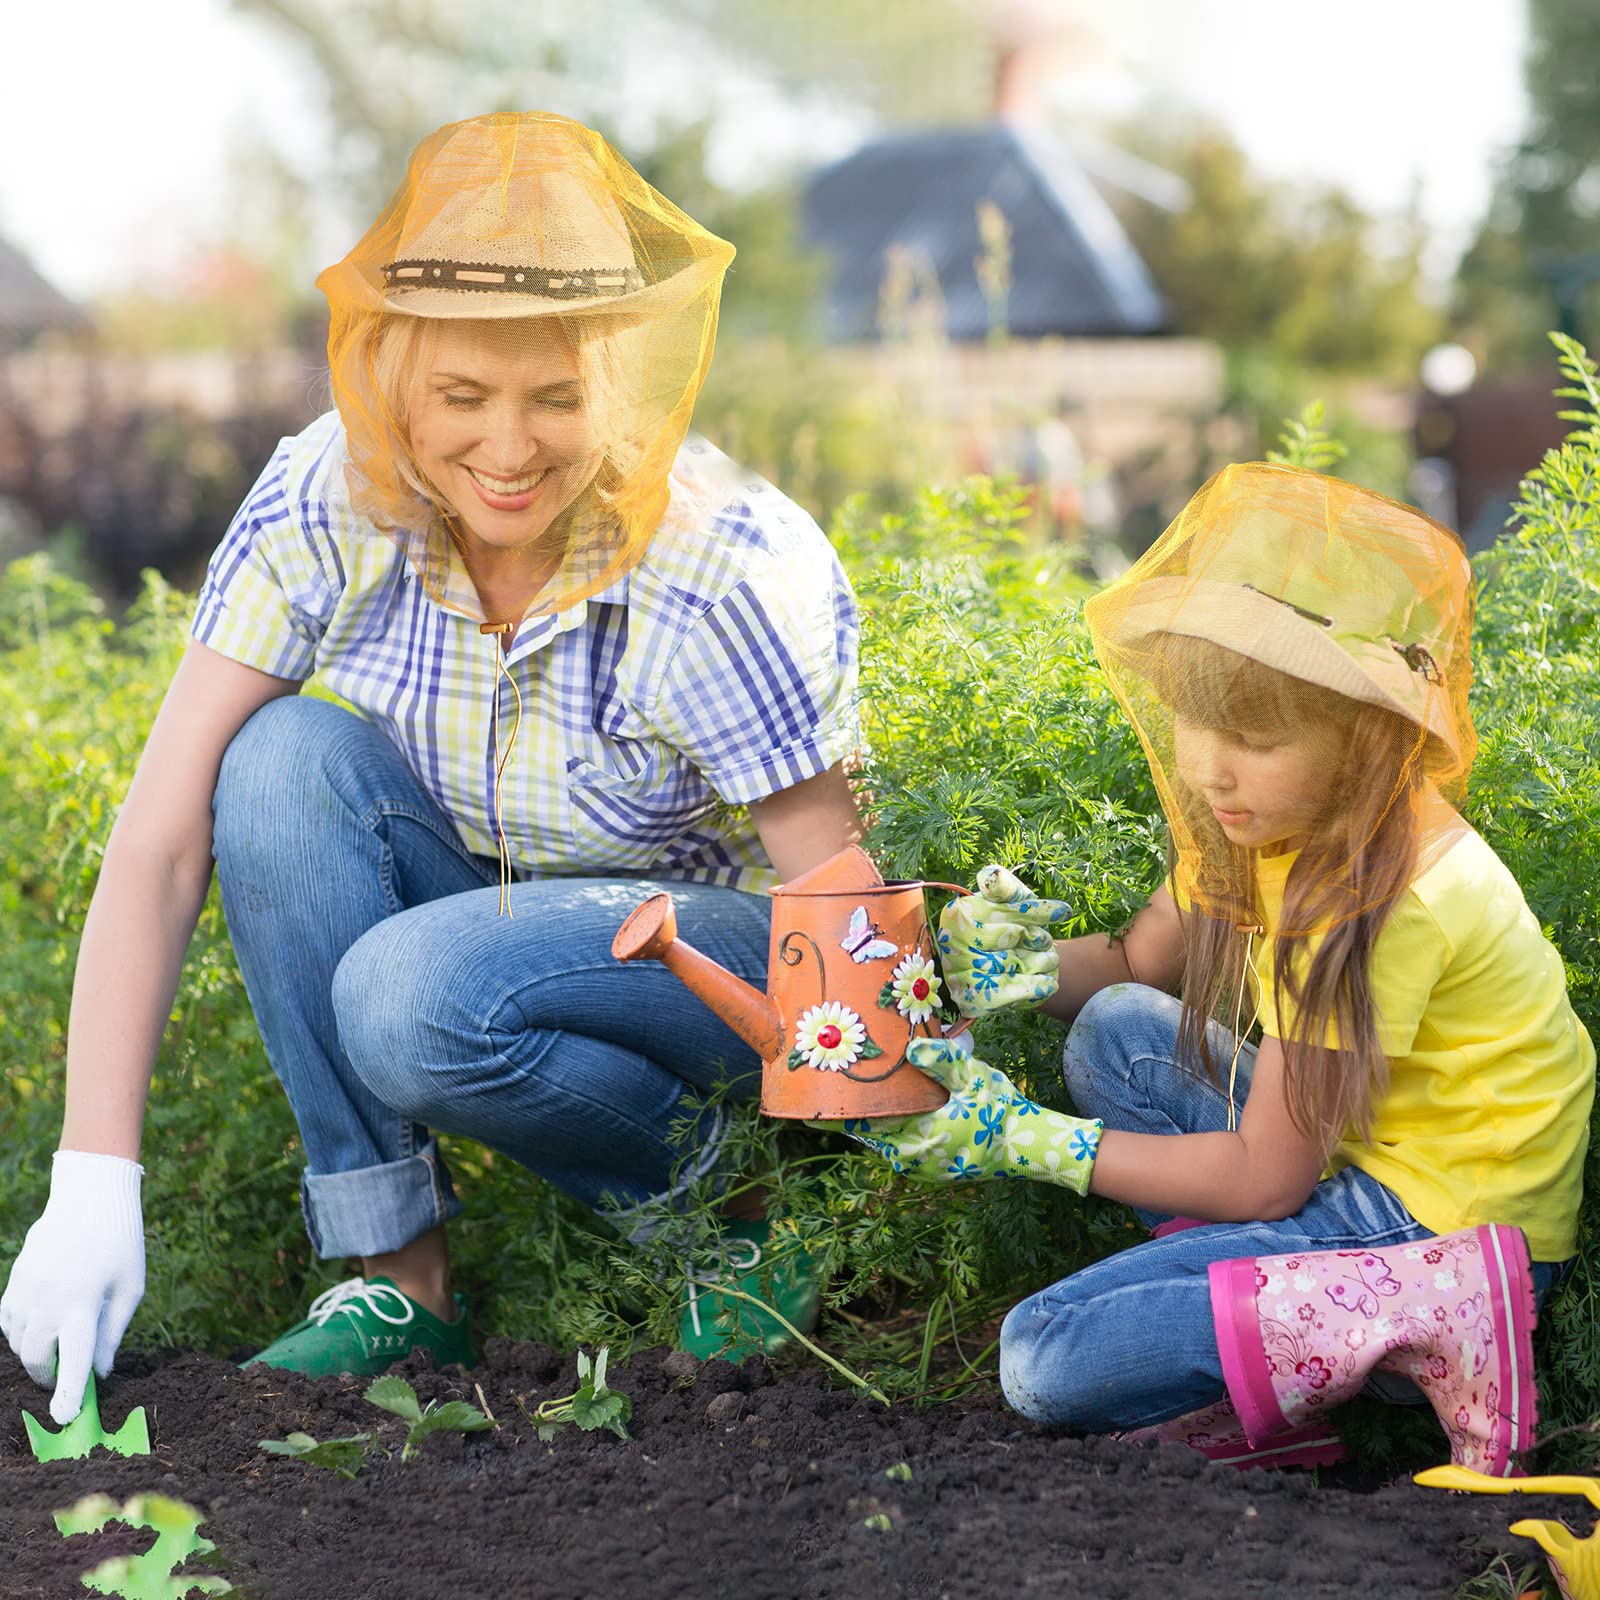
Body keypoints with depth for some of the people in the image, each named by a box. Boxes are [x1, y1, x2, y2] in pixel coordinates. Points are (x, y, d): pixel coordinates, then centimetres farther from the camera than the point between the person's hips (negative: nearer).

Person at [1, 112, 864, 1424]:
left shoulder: (730, 573, -29)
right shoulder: (327, 505, -20)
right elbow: (160, 843, -21)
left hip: (719, 950, -4)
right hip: (484, 910, 5)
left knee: (412, 999, -34)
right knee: (286, 761, -26)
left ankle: (705, 1190, -4)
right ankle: (400, 1273, -16)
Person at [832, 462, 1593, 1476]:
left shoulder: (1381, 900, -25)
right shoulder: (1273, 818, 1)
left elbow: (1263, 1178, -20)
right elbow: (1134, 962, 18)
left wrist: (1017, 1138, -14)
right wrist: (1017, 963, -6)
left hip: (1439, 1219, -9)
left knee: (1046, 1361, -15)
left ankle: (1410, 1322, -15)